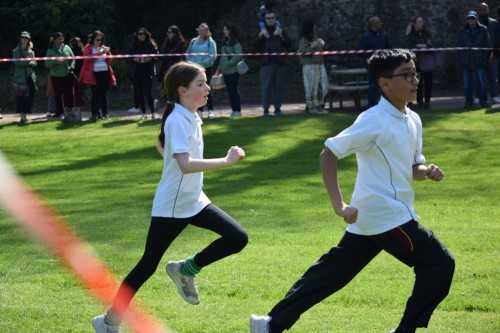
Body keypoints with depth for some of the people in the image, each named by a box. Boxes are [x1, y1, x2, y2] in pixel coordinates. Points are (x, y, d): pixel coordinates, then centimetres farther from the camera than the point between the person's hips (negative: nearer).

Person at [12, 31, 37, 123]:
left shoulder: (31, 51, 14)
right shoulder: (16, 51, 0)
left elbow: (35, 63, 12)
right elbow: (17, 63, -11)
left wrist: (30, 62, -9)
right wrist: (28, 60, -19)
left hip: (30, 77, 5)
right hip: (20, 77, -5)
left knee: (29, 97, 2)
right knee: (21, 97, -8)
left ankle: (24, 115, 10)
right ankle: (22, 116, -8)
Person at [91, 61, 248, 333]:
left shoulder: (190, 117, 5)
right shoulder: (177, 120, -22)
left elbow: (161, 144, 22)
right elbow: (186, 164, -35)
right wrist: (226, 161, -36)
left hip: (194, 202, 8)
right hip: (171, 206, -8)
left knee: (237, 238, -5)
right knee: (148, 266, 1)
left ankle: (186, 270, 11)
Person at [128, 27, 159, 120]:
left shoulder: (151, 45, 4)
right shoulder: (133, 46, 8)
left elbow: (156, 56, 2)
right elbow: (129, 58, 7)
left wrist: (149, 59, -14)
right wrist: (135, 59, -12)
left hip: (148, 71, -3)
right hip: (137, 72, 3)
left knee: (148, 91, -12)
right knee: (139, 92, 4)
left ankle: (153, 113, -9)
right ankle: (143, 113, 11)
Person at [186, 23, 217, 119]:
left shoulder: (210, 42, -5)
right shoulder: (194, 41, 9)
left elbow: (213, 56, -12)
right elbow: (188, 53, 17)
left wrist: (202, 63, -17)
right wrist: (190, 62, 1)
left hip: (206, 68, -4)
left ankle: (210, 110, 6)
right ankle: (199, 111, 12)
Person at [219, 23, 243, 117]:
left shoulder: (235, 42, -11)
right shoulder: (225, 42, 15)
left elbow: (239, 55, -20)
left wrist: (229, 63, -18)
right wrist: (220, 66, 13)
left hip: (233, 70, -8)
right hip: (226, 71, 8)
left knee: (234, 90, -6)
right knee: (230, 91, 9)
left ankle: (237, 110, -3)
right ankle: (234, 110, 14)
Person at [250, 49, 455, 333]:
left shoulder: (414, 120, 10)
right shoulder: (374, 121, -15)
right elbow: (329, 153, -16)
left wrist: (426, 171, -4)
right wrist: (339, 204, -22)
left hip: (370, 219, 8)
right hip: (387, 215, -8)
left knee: (334, 272, 12)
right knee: (439, 264, -5)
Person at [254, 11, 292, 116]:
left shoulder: (280, 31, 13)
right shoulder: (262, 32, 8)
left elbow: (289, 44, 5)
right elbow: (255, 47, 0)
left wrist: (281, 36, -10)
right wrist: (260, 37, -15)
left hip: (279, 63, 2)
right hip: (266, 63, -2)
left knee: (279, 87, 3)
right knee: (266, 87, -5)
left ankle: (277, 109, 9)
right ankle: (266, 109, -3)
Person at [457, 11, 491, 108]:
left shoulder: (483, 30, 2)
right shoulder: (463, 31, 7)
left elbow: (487, 45, 3)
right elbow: (459, 45, 10)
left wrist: (486, 58, -3)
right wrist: (460, 58, 3)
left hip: (479, 61, -2)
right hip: (467, 61, 2)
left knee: (481, 82, 0)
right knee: (467, 83, 4)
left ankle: (483, 101, 7)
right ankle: (468, 102, 10)